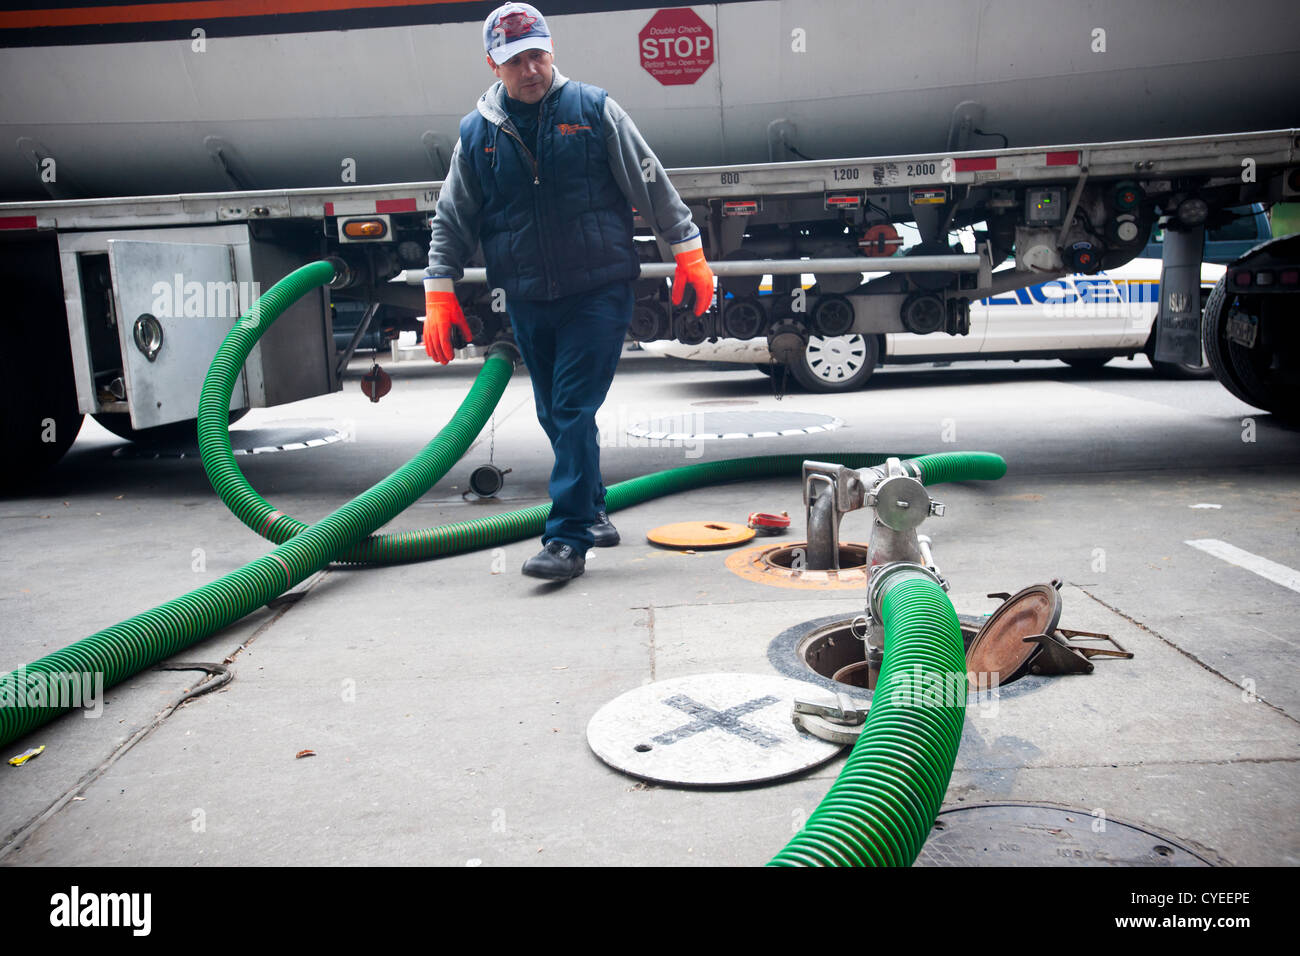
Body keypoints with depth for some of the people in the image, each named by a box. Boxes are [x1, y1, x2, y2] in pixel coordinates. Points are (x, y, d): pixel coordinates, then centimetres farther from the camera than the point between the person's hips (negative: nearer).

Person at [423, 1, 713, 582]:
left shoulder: (593, 109, -1)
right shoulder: (477, 134, 5)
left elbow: (652, 186, 3)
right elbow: (451, 222, 11)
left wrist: (689, 253, 2)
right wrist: (440, 296, 5)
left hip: (599, 293, -4)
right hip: (527, 304, 4)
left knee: (573, 413, -10)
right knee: (554, 416, 12)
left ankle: (567, 538, -6)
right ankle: (592, 510, 32)